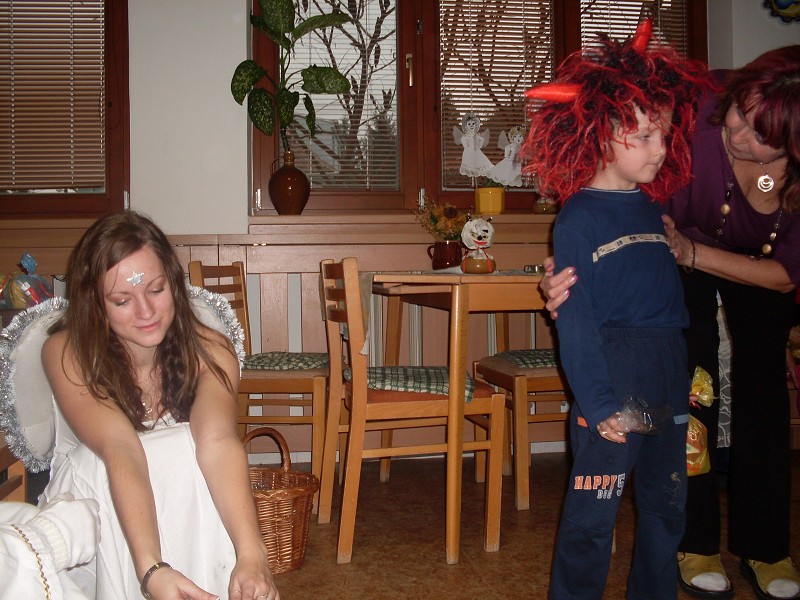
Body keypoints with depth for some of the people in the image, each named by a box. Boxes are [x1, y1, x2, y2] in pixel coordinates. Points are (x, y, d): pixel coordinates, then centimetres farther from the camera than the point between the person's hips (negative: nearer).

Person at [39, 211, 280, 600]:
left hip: (185, 502, 1)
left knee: (190, 456, -31)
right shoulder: (66, 353, -17)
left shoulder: (209, 350, -13)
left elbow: (217, 440, -32)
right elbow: (118, 448, -33)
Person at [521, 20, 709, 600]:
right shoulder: (578, 219, -10)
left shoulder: (651, 209, 11)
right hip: (613, 389, -7)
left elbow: (673, 296, 16)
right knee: (594, 513, 1)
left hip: (669, 384, 7)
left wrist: (692, 373, 13)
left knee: (668, 506, 18)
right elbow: (575, 322, -14)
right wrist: (599, 404, -18)